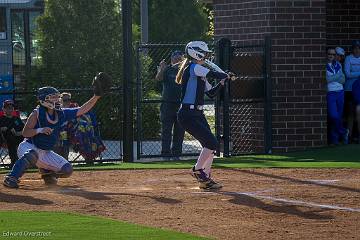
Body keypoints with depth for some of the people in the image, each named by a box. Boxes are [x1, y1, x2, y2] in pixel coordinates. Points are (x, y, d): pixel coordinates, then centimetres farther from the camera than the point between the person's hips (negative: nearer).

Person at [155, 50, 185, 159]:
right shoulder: (166, 69, 4)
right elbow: (158, 78, -15)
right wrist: (162, 69, -37)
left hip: (181, 104, 3)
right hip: (168, 104, -3)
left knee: (179, 131, 5)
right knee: (166, 130, -5)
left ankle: (176, 154, 11)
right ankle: (165, 153, -5)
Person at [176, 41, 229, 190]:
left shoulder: (200, 74, 18)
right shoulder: (193, 68, -12)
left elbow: (211, 93, 20)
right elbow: (214, 75, -20)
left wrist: (222, 82, 7)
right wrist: (225, 76, 0)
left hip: (198, 114, 10)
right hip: (188, 115, -10)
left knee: (210, 145, 8)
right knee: (212, 143, -15)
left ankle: (206, 180, 13)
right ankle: (197, 170, 0)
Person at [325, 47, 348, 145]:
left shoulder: (338, 65, 13)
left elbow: (343, 80, 8)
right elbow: (327, 79, -12)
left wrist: (332, 78, -7)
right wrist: (338, 75, -7)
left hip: (339, 92, 5)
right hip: (329, 93, -5)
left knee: (339, 116, 4)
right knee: (333, 116, -15)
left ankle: (335, 139, 12)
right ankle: (343, 132, 8)